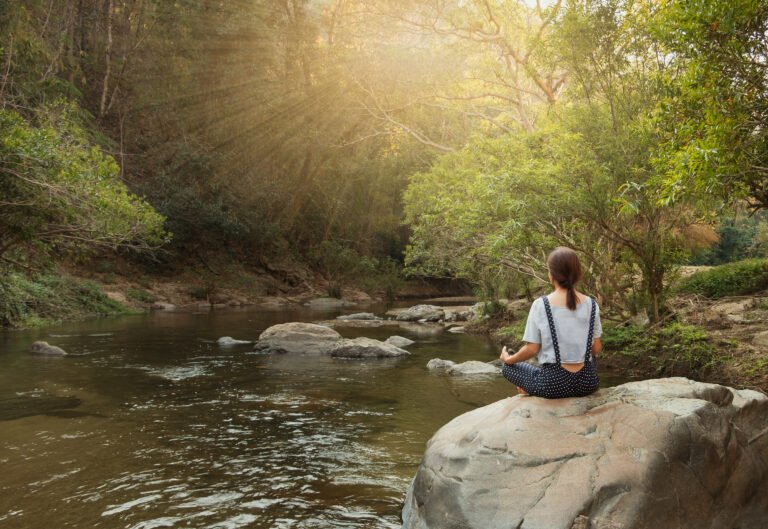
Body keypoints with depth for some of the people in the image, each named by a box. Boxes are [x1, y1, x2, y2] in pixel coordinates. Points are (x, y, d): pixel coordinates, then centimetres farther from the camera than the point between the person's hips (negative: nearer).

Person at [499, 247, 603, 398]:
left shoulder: (540, 305, -11)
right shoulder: (591, 304, -1)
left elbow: (531, 349, -8)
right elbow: (596, 348, 4)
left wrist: (508, 359, 11)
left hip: (554, 383, -3)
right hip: (587, 382, 3)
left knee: (508, 367, 22)